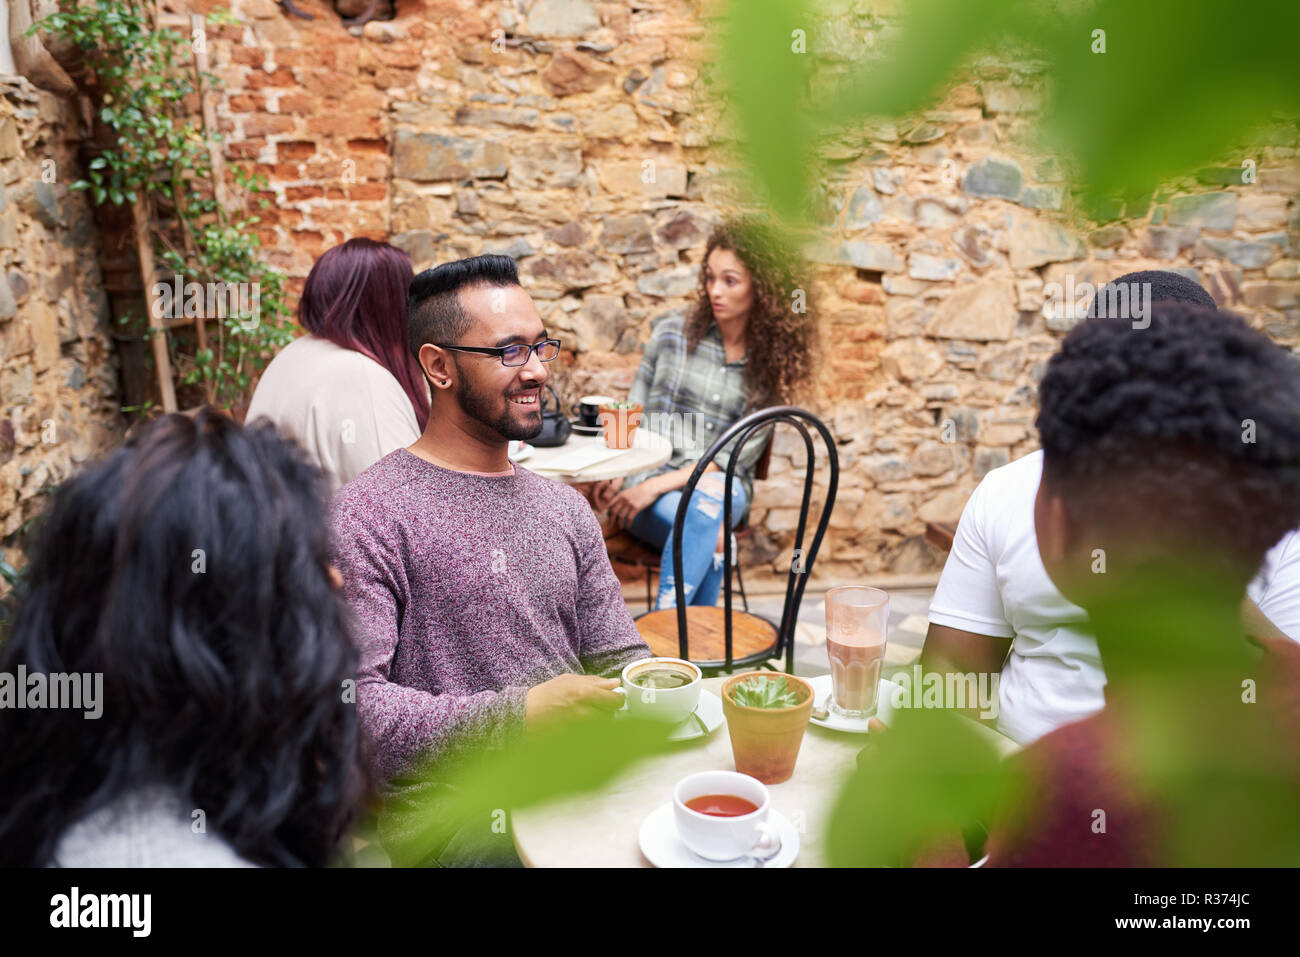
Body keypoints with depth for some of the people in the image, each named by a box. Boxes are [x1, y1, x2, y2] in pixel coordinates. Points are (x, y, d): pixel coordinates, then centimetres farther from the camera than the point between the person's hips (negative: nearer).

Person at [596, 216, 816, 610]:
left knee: (710, 494, -39)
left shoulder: (773, 362, 5)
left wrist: (660, 484, -16)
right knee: (710, 535, -35)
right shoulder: (672, 334, 7)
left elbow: (741, 453, -4)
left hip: (721, 487, 0)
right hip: (649, 476, 0)